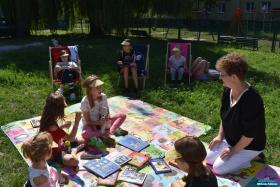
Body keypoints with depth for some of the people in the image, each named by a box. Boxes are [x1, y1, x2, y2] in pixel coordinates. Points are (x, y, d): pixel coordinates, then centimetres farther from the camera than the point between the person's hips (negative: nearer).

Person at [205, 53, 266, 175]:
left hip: (250, 145, -8)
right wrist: (220, 136, 5)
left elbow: (250, 133, -27)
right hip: (230, 139, 8)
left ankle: (251, 158, 7)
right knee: (208, 158, 5)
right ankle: (244, 157, 17)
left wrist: (234, 150, -17)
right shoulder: (228, 90, -8)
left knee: (218, 168, -11)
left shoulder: (251, 100, -34)